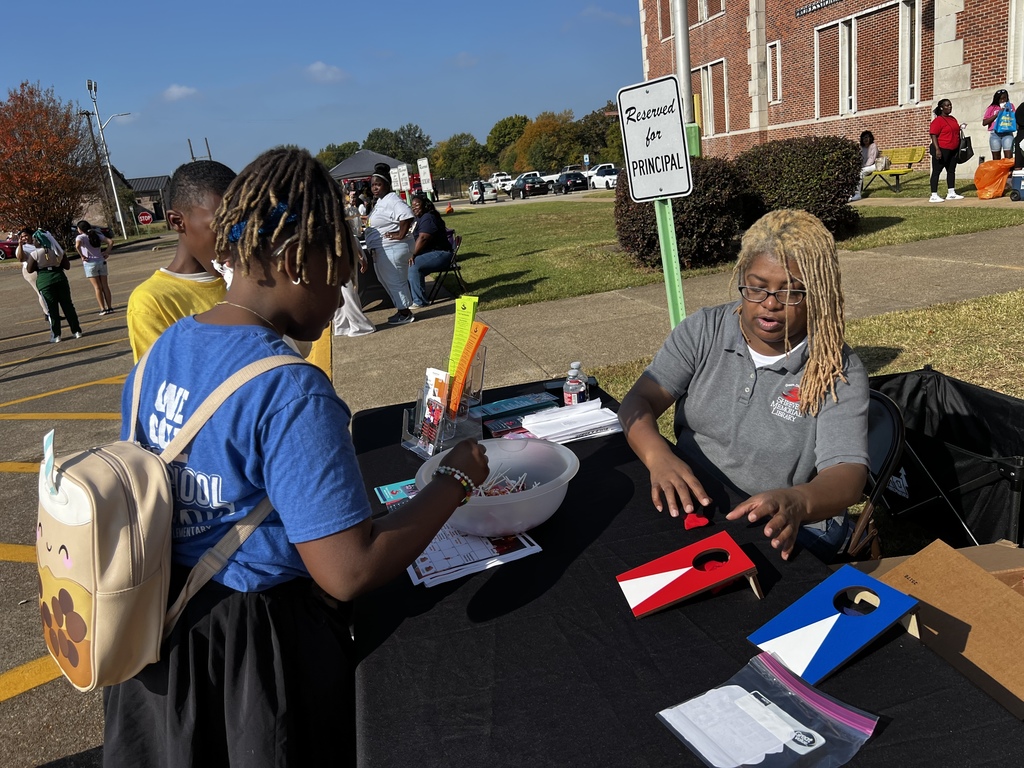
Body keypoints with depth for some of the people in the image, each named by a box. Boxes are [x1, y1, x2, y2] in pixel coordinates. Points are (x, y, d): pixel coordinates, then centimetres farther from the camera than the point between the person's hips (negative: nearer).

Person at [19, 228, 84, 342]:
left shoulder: (35, 254, -5)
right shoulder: (58, 250, 7)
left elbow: (29, 270, 0)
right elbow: (67, 266, 10)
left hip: (44, 281, -3)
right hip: (60, 277, 3)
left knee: (52, 308, 2)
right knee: (68, 305, 9)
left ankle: (56, 335, 3)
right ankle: (77, 331, 9)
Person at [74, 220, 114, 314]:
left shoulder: (80, 237, -4)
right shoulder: (97, 235, 10)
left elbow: (77, 245, -24)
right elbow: (110, 242, 2)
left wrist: (82, 256, -13)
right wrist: (106, 253, 3)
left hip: (90, 263, -4)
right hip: (101, 261, 4)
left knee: (97, 287, -1)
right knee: (105, 286, 8)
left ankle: (103, 309, -2)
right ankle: (109, 307, 8)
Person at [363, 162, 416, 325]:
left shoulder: (392, 200, -18)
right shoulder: (380, 201, 15)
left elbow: (407, 216, -34)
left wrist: (400, 235, -27)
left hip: (391, 249, -11)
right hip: (382, 250, 11)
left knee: (395, 281, -2)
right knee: (389, 282, 17)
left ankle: (405, 314, 8)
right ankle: (402, 310, 26)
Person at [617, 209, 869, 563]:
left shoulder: (840, 373, -8)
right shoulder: (702, 331, -1)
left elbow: (848, 474, -18)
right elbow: (638, 402, -8)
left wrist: (797, 502, -43)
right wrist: (659, 456, -31)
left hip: (787, 530, -2)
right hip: (689, 505, 3)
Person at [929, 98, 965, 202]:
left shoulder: (953, 119, 16)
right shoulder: (938, 120, -10)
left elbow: (956, 133, 25)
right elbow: (933, 135, -17)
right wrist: (937, 149, -24)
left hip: (953, 151, 9)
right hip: (941, 150, -9)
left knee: (951, 171, 10)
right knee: (936, 171, -6)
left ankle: (951, 193, 16)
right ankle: (934, 195, -6)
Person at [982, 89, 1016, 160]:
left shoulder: (1010, 106, 16)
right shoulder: (992, 108, 10)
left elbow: (1016, 118, 14)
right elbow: (984, 122, 1)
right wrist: (997, 114, -5)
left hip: (1007, 134, 0)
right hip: (995, 134, 0)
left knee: (1009, 157, -13)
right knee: (996, 158, 0)